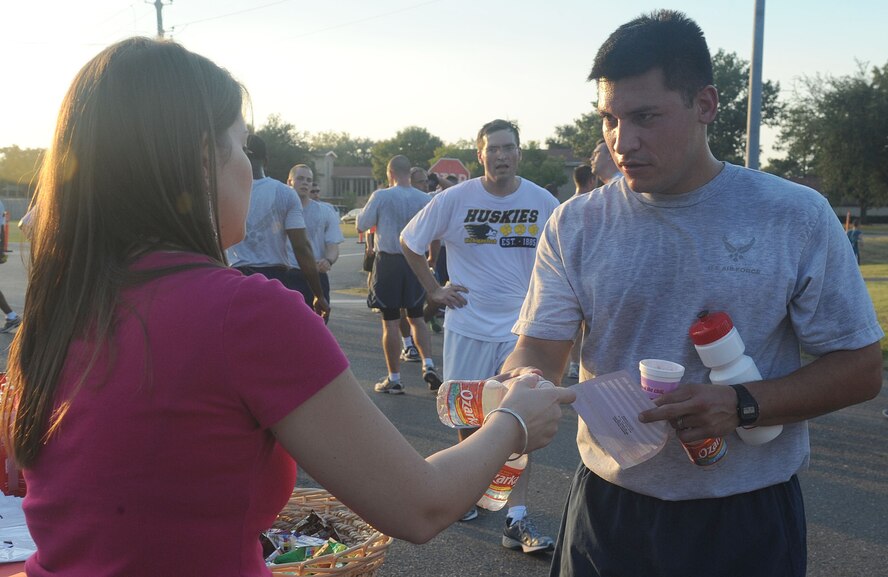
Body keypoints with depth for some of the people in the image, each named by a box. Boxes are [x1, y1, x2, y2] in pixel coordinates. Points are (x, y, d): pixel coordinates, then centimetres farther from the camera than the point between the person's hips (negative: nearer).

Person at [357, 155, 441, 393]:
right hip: (415, 262, 3)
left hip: (388, 262, -3)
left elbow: (362, 224, 0)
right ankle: (428, 365, 3)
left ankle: (394, 379, 8)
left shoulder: (381, 196, -10)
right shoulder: (425, 199, 0)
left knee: (390, 322, 3)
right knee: (416, 318, 17)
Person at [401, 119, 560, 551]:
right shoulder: (454, 200, -5)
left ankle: (516, 519, 2)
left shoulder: (543, 203, -3)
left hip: (521, 326, 0)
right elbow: (408, 241, 7)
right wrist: (433, 290, 2)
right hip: (468, 324, 0)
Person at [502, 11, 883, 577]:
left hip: (749, 517, -1)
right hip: (608, 504, 2)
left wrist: (741, 405, -20)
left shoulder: (796, 217, -8)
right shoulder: (577, 224, -4)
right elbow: (540, 350, -6)